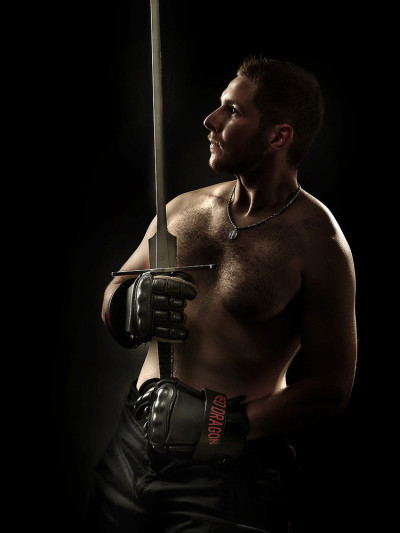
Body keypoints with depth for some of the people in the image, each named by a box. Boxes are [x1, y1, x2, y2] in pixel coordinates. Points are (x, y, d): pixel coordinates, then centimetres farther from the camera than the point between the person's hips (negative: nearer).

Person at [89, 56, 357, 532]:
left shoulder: (317, 241, -10)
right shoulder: (183, 209, 6)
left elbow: (332, 387, -10)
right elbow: (112, 295, 11)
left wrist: (228, 422, -20)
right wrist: (130, 303, -13)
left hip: (230, 466, -5)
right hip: (132, 443, 5)